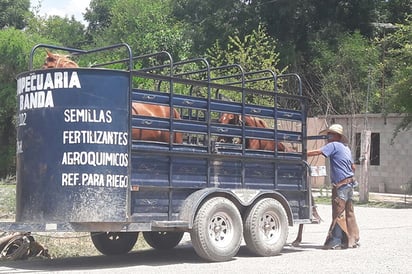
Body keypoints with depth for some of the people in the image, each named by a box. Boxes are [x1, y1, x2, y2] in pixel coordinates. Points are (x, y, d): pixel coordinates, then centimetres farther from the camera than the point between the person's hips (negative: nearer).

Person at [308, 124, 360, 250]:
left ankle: (334, 241, -7)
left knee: (338, 213, -8)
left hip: (341, 185, -9)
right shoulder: (346, 148, 18)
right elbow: (353, 167, 23)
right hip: (349, 183, 9)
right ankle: (353, 239, 18)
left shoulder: (334, 145, -8)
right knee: (349, 213, 13)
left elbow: (317, 152, -18)